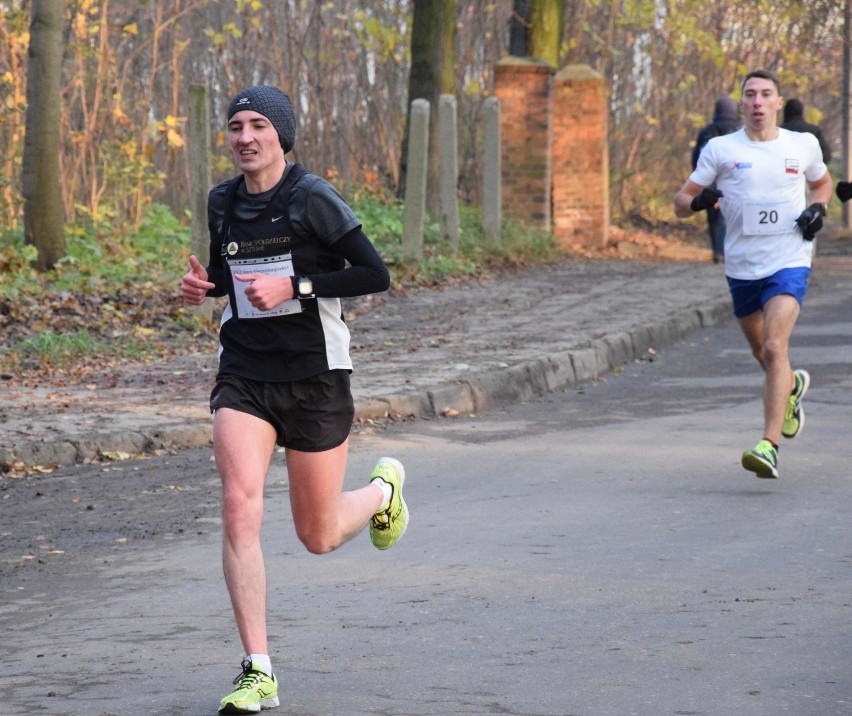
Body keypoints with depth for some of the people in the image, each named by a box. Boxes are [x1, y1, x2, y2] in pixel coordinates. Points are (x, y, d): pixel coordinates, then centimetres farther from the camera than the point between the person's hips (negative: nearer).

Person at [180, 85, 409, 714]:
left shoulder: (312, 198, -11)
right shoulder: (222, 203, 5)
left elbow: (375, 275, -12)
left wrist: (295, 286, -20)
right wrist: (203, 284, 0)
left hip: (316, 377, -4)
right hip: (244, 378, 4)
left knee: (319, 537, 9)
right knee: (240, 508, -18)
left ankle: (383, 488, 45)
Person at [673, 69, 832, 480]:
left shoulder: (804, 146, 4)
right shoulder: (721, 149, 0)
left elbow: (822, 182, 25)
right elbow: (680, 203, 2)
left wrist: (817, 208, 3)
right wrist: (698, 202, -21)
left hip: (789, 263, -2)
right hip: (742, 267, 2)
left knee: (774, 346, -20)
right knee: (761, 352, 17)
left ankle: (769, 445, -24)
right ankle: (792, 386, 53)